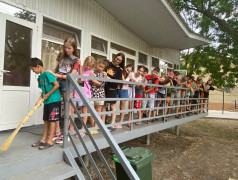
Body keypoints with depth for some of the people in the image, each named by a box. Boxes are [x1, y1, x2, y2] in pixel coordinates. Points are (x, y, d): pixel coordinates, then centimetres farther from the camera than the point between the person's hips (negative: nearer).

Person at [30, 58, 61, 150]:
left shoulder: (47, 74, -13)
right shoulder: (40, 77, 13)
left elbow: (57, 85, -19)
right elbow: (44, 91, 16)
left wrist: (48, 95, -15)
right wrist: (39, 100, 4)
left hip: (54, 100, -9)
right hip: (46, 101, 9)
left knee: (52, 120, -2)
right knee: (46, 120, 14)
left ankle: (50, 141, 5)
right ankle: (44, 139, 24)